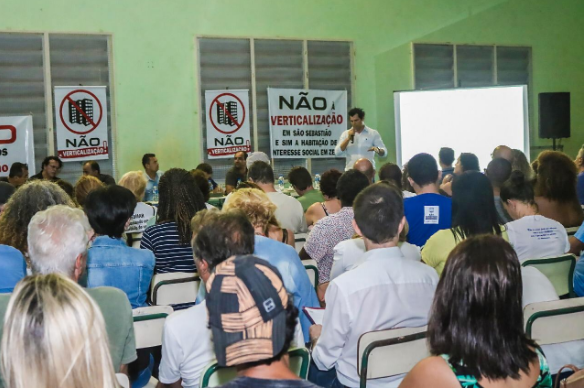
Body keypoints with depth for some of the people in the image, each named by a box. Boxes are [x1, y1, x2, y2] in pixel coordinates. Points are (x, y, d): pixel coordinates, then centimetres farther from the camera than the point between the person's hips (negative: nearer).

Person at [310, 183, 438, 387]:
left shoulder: (344, 286, -27)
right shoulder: (429, 276, -16)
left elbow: (326, 360, -14)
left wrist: (318, 338, 8)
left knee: (314, 368, 27)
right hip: (413, 382, 4)